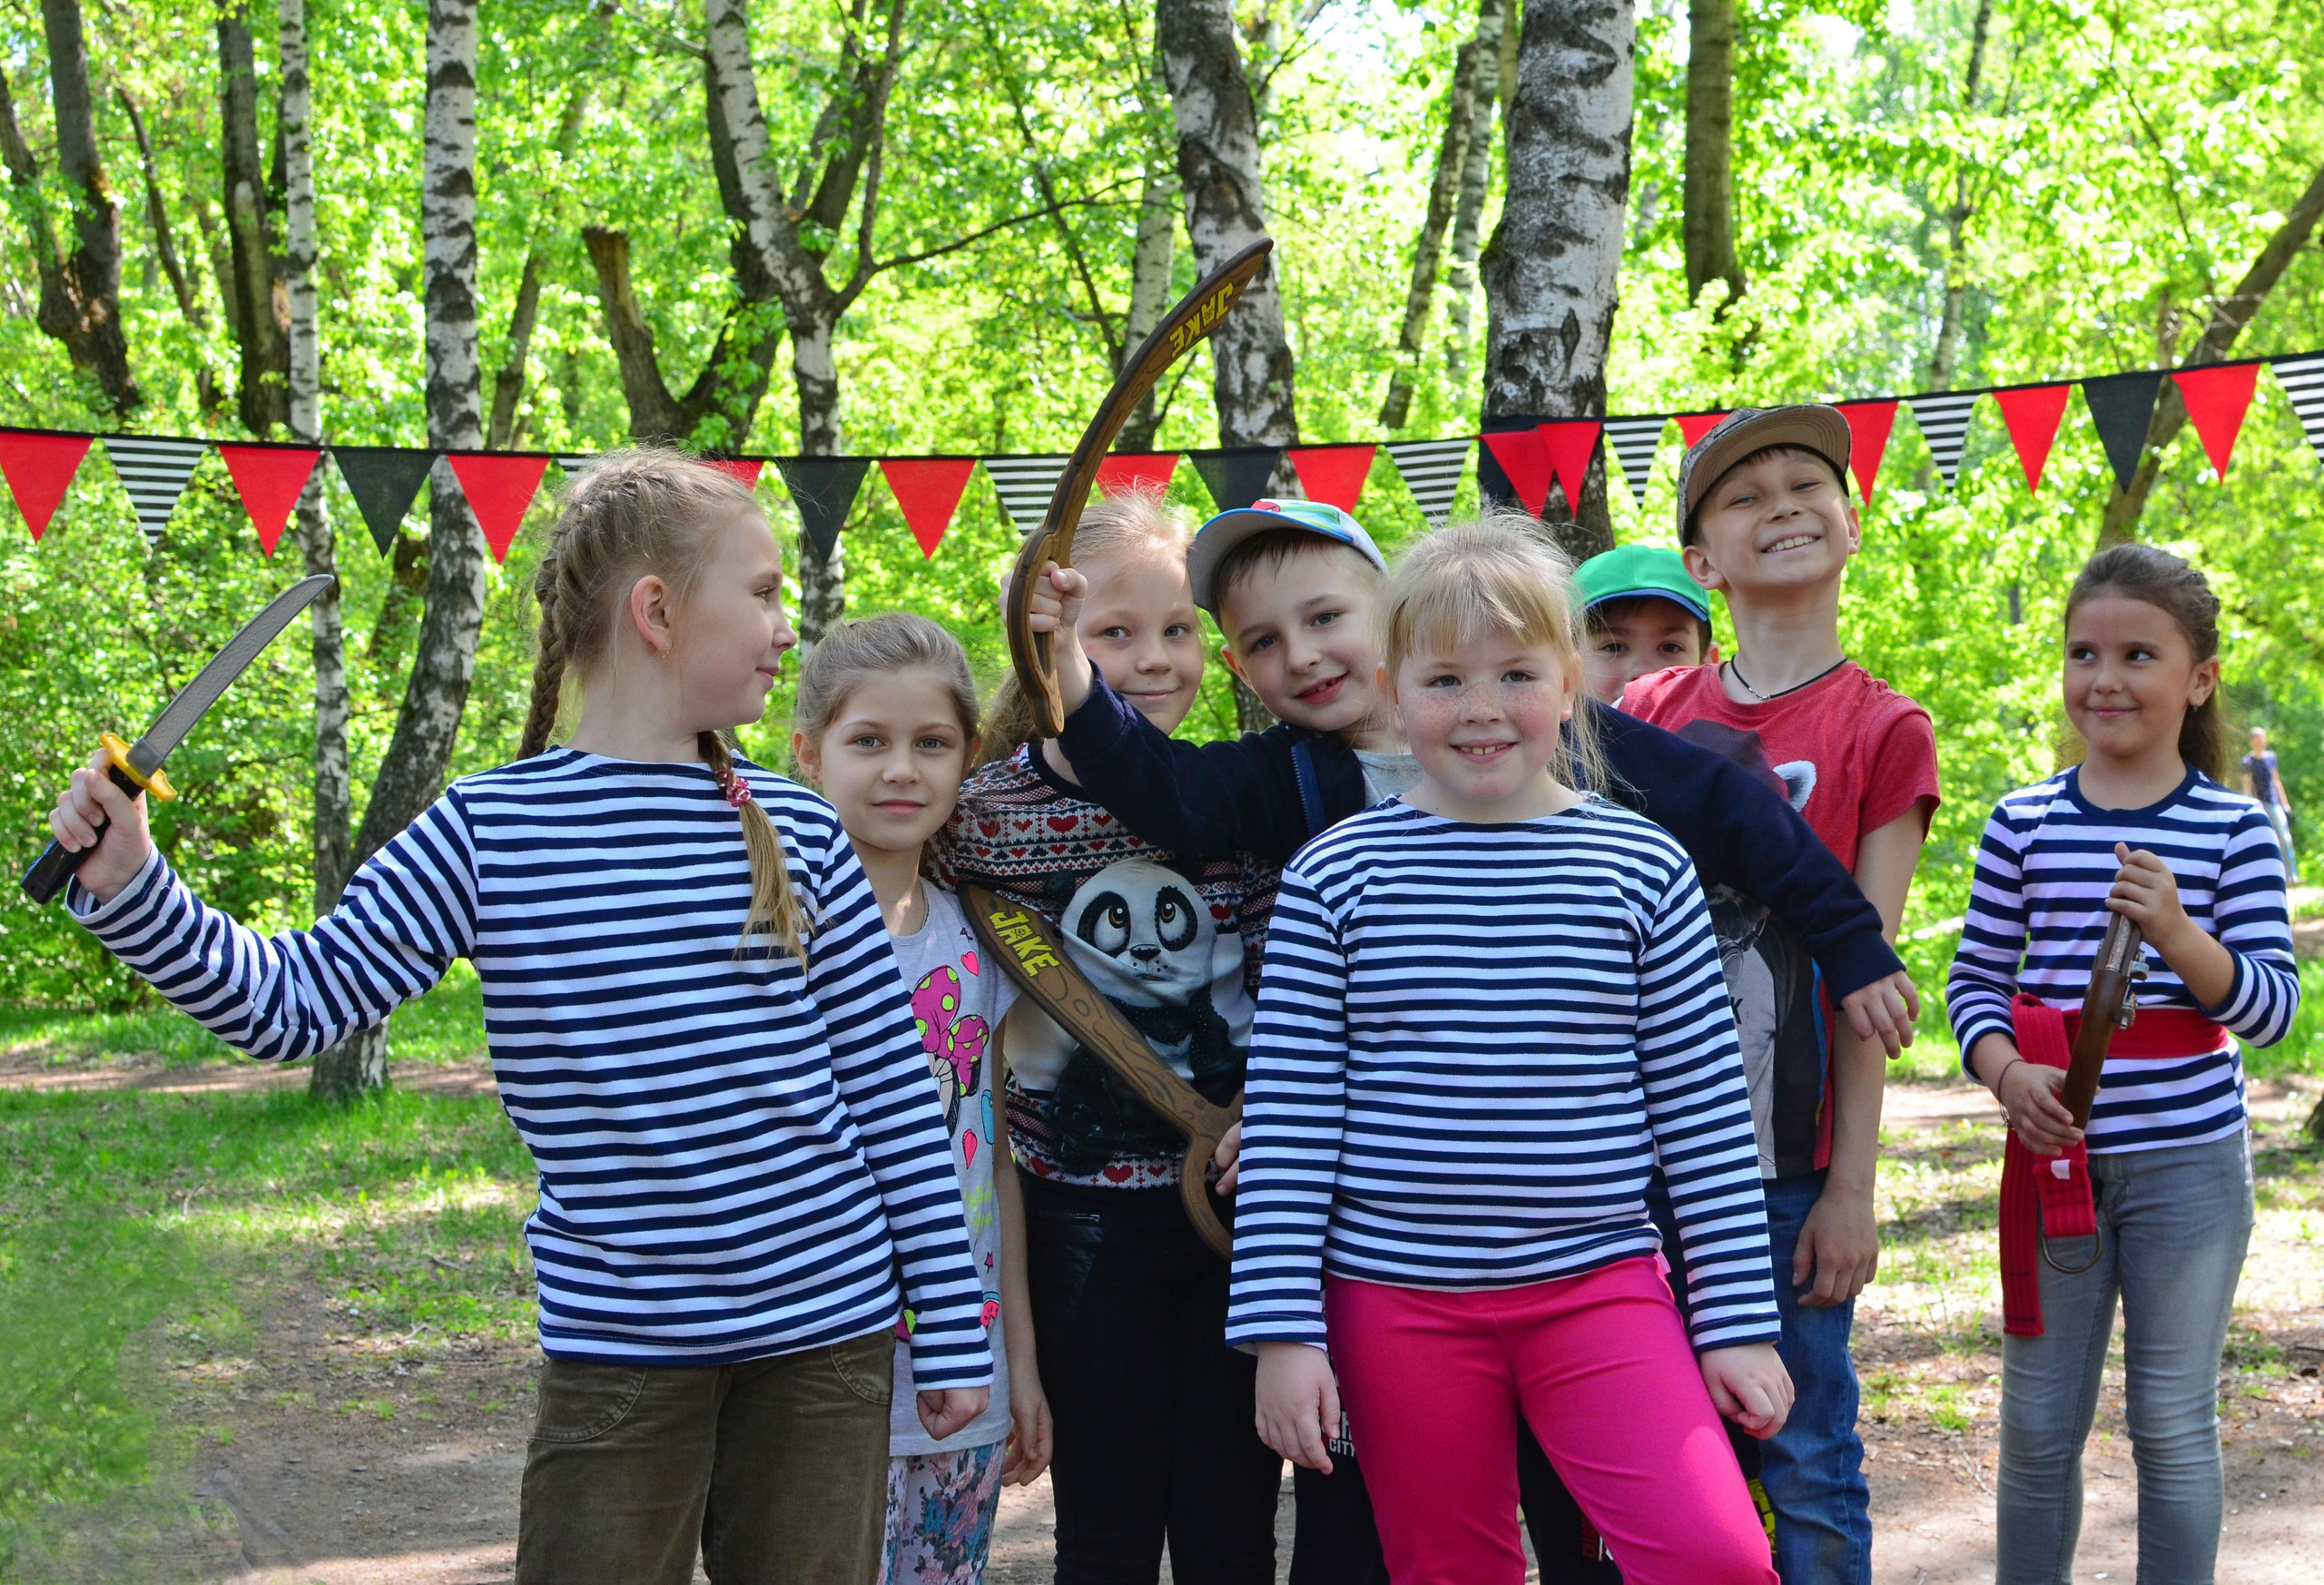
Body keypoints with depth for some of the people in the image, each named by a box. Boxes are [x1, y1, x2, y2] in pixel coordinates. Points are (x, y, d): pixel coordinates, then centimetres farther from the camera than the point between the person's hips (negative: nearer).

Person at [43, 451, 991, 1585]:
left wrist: (951, 1331, 5)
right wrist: (129, 888, -15)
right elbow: (296, 1003, -1)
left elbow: (890, 1087, 5)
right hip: (618, 1352, -2)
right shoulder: (489, 834, -4)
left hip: (825, 1333, 2)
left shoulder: (798, 832, 3)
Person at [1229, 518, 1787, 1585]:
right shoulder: (1334, 877, 0)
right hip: (1399, 1299, 0)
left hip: (1599, 1289, 0)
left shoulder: (1643, 869, 1)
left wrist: (1741, 1322, 2)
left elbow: (1704, 1108, 3)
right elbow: (1286, 1121, -1)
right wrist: (1282, 1331, -5)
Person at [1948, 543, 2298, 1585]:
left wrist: (2177, 934, -23)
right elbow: (1974, 976, 6)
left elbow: (2272, 1008, -7)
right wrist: (2005, 1072, -13)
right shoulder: (2024, 821, 2)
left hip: (2187, 1164, -1)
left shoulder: (2234, 828, -3)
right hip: (2055, 1155, 2)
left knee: (2174, 1425, 8)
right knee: (2038, 1425, 9)